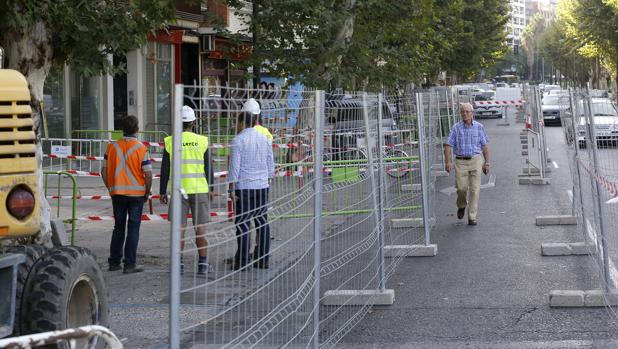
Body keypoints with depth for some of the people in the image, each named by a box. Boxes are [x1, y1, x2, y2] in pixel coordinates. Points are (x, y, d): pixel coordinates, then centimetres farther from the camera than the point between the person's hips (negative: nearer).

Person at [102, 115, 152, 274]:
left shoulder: (112, 147, 1)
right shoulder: (141, 148, -9)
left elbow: (104, 170, 4)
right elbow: (148, 174, -11)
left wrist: (110, 188, 15)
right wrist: (147, 192, 3)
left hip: (117, 193, 3)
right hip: (136, 193, -3)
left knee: (118, 227, 15)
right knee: (133, 228, 2)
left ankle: (114, 262, 16)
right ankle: (129, 264, -1)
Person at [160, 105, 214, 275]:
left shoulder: (170, 142, -2)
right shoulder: (202, 141, -1)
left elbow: (165, 169, 0)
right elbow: (208, 168, 1)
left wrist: (162, 191, 7)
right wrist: (210, 188, 10)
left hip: (178, 190, 0)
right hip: (200, 189, 0)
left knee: (179, 227, 5)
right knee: (200, 227, 4)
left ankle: (179, 263, 6)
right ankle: (203, 264, 5)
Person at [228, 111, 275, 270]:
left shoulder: (238, 140, -8)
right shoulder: (264, 139, 10)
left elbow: (234, 166, -12)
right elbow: (271, 166, 12)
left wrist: (232, 189, -9)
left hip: (244, 187, -5)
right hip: (262, 186, 5)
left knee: (242, 224, -2)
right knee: (262, 223, 8)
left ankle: (242, 261, -3)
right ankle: (263, 260, 9)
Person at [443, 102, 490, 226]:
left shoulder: (479, 127, 4)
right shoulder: (456, 128, 1)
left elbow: (484, 146, 8)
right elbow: (448, 146, 0)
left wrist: (487, 163, 4)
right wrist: (448, 162, -11)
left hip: (475, 160, 0)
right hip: (461, 161, 0)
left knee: (475, 189, -5)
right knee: (461, 188, -5)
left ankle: (472, 217, 0)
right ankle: (461, 206, 28)